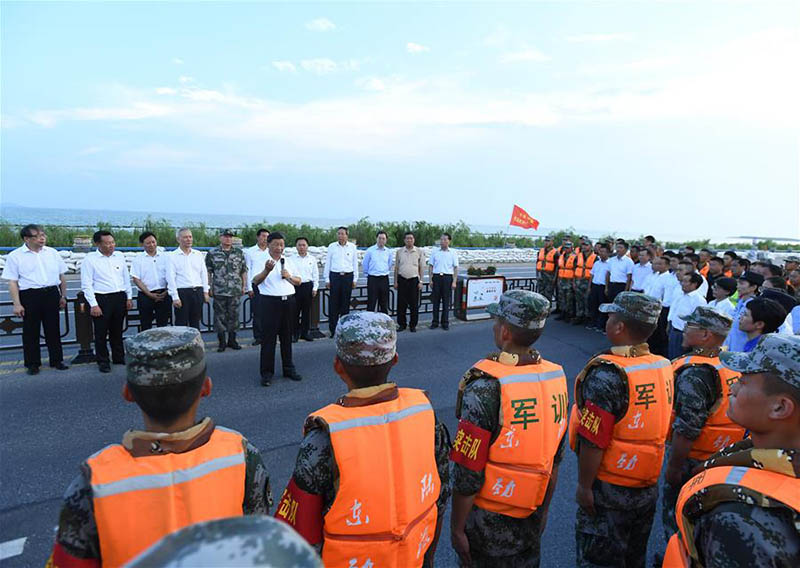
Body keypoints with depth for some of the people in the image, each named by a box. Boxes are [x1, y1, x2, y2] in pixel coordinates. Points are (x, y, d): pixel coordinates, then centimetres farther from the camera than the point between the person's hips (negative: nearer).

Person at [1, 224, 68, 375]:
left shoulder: (52, 253, 8)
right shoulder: (15, 256, -2)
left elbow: (61, 276, 14)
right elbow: (12, 282, -5)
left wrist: (63, 296, 13)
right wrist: (17, 304, -10)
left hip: (52, 294, 3)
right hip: (29, 296, -3)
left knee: (53, 329, 10)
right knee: (31, 331, 5)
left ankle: (57, 360, 20)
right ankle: (32, 364, 17)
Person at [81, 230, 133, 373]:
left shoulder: (119, 256, 8)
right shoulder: (90, 259, -6)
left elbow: (126, 278, 14)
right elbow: (86, 284, -8)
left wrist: (129, 297, 11)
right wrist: (93, 305, -12)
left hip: (120, 297, 4)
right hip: (101, 299, -4)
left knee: (117, 331, 16)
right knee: (101, 332, 4)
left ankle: (119, 358, 28)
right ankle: (103, 362, 17)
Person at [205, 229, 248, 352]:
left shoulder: (239, 252, 8)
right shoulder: (212, 253, 3)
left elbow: (244, 270, 11)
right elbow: (208, 272, 4)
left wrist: (244, 286, 6)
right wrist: (209, 287, -1)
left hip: (236, 291, 1)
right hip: (219, 291, -1)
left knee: (234, 315, 6)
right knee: (220, 316, 3)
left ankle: (232, 340, 18)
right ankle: (221, 342, 13)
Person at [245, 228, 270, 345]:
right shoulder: (250, 252, 6)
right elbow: (248, 270, 5)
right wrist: (249, 288, -2)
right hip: (256, 286, -1)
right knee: (257, 312, -1)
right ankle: (258, 337, 7)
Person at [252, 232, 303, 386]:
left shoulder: (289, 261, 12)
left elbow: (298, 282, 15)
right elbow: (255, 281, -20)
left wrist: (289, 276, -6)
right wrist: (266, 270, -38)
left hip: (288, 301, 5)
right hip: (270, 302, -5)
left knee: (287, 336, 14)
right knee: (268, 338, -1)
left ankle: (288, 369, 25)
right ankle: (267, 373, 8)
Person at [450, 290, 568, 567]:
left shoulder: (485, 388, -27)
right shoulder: (556, 377, -8)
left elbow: (467, 475, -22)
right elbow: (555, 457, 3)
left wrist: (457, 528, -8)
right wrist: (542, 509, 16)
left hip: (489, 522, -5)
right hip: (531, 518, 5)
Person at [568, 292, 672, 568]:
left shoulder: (606, 375, -26)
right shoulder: (664, 367, -5)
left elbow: (592, 441, -25)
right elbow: (663, 427, 6)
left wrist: (584, 486, -13)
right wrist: (649, 473, 18)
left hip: (610, 491, -7)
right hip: (649, 486, 7)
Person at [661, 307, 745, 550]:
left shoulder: (695, 373, -28)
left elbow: (686, 430, -28)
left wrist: (672, 468, -17)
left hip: (693, 459, -8)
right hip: (723, 456, 8)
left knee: (675, 514, 11)